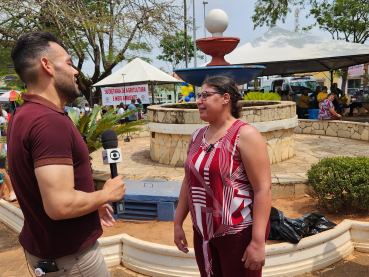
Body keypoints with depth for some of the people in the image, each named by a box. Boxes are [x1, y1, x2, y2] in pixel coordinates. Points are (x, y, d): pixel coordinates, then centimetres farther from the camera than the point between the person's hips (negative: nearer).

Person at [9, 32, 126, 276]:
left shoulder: (24, 115, 5)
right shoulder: (50, 121, -27)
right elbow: (60, 205, -32)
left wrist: (93, 203, 13)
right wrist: (107, 194, -15)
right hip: (69, 257, -9)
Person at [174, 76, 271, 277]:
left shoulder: (245, 135, -14)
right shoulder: (197, 137, 5)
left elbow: (263, 190, -18)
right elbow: (188, 182, 11)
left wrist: (258, 241, -20)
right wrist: (178, 223, 12)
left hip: (239, 232, -6)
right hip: (203, 232, 6)